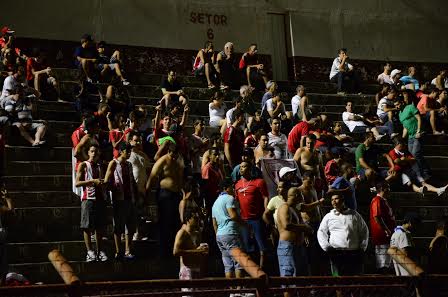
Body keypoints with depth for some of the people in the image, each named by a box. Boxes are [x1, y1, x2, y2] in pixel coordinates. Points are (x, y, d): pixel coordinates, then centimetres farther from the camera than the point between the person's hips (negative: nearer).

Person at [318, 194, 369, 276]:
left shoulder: (354, 215, 12)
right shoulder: (328, 216, 11)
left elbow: (364, 230, 17)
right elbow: (321, 232, 12)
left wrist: (363, 247, 8)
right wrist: (326, 247, -1)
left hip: (354, 254, 1)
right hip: (336, 254, -1)